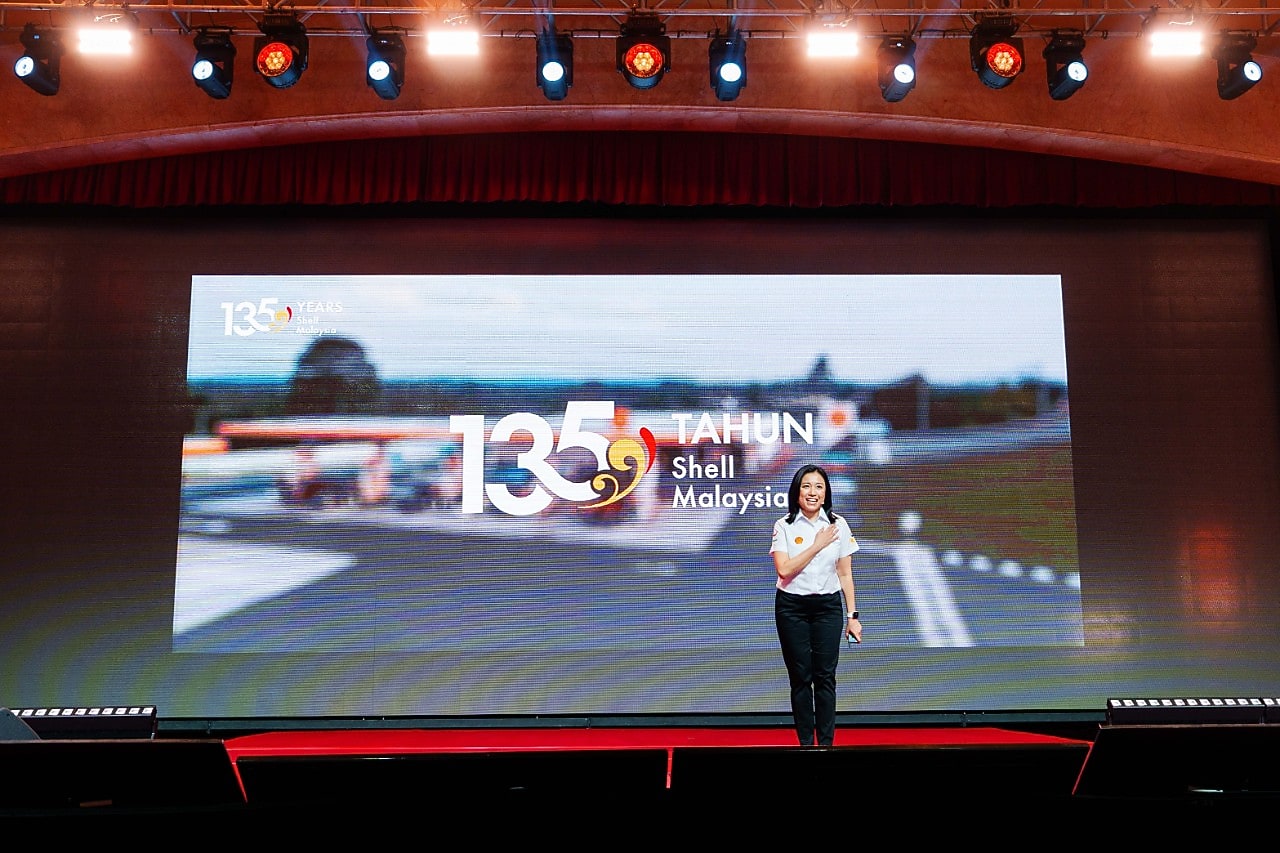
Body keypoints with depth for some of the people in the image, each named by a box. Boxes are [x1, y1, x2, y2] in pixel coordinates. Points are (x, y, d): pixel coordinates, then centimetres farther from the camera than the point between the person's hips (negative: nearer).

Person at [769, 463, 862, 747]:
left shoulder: (838, 525, 2)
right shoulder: (784, 526, -3)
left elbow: (845, 574, 5)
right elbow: (784, 569, -15)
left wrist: (852, 615, 2)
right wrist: (817, 545, -14)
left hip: (828, 607, 1)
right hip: (792, 608, -1)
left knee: (825, 677, -1)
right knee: (800, 677, 3)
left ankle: (826, 743, 6)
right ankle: (806, 743, 12)